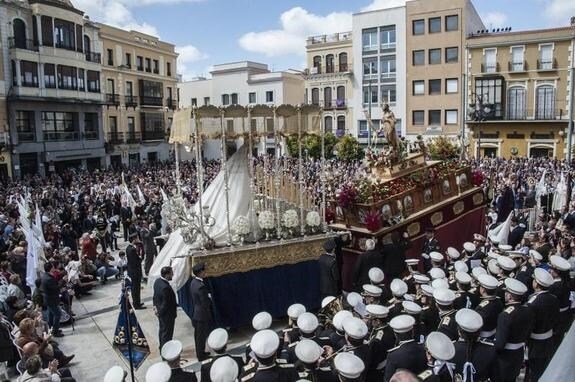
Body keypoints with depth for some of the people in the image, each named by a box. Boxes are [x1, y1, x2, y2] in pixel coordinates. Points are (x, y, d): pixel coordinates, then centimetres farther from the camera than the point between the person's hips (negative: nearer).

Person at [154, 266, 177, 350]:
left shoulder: (157, 281, -6)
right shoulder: (165, 287, -35)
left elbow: (155, 296, 7)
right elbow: (166, 304, -26)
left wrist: (155, 306, 8)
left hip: (161, 312, 9)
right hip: (167, 314, -9)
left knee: (162, 330, 26)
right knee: (167, 333, 9)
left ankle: (162, 347, 45)